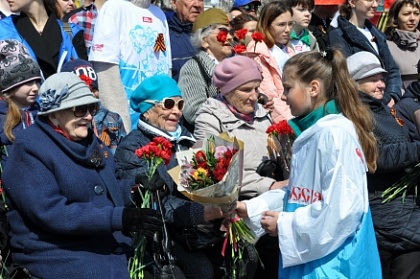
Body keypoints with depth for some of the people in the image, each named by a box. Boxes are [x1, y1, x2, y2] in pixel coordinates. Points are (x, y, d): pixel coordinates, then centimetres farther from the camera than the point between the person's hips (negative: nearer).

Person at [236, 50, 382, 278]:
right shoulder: (311, 132, 12)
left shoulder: (335, 133, -18)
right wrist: (251, 208, 10)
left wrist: (285, 225, -15)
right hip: (308, 252, 9)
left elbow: (342, 207, -24)